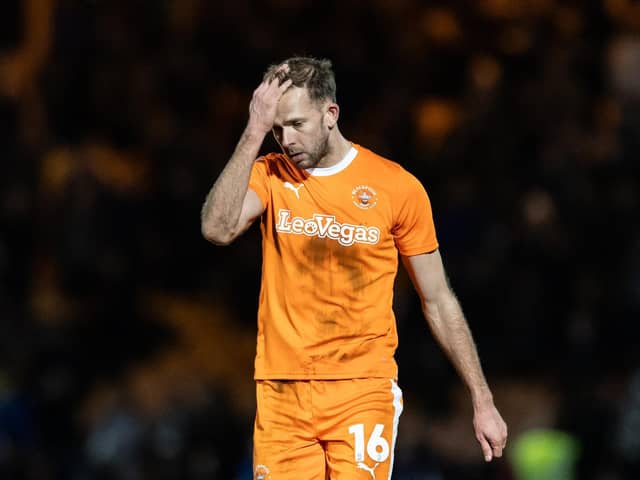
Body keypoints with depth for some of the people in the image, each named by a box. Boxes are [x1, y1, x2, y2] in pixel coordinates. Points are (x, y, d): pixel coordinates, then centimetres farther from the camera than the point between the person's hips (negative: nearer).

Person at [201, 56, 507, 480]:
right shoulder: (269, 175, 5)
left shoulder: (396, 186, 1)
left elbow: (438, 302, 8)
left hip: (362, 395, -2)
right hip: (281, 395, 2)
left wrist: (482, 400, 8)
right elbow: (218, 229, -17)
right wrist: (255, 131, -16)